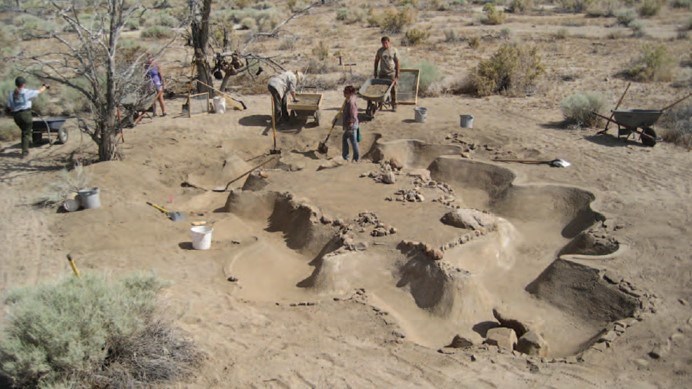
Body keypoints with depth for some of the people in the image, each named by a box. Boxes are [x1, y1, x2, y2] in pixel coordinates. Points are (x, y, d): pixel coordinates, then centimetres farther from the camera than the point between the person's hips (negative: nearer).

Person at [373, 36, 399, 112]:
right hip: (382, 73, 2)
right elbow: (376, 61, 11)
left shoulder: (394, 51, -6)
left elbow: (397, 63, -5)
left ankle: (394, 106, 14)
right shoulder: (380, 51, 0)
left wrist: (397, 74, -8)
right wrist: (375, 71, 9)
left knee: (393, 90, 4)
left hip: (392, 73, -2)